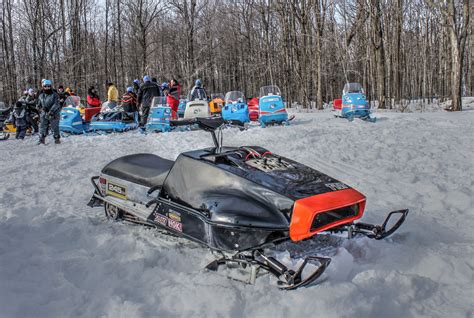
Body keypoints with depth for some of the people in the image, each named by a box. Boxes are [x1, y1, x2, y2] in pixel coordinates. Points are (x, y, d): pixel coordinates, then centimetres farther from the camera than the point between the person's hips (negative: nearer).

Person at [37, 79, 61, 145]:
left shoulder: (54, 95, -2)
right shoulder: (41, 96, 13)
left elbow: (56, 104, -11)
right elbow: (38, 105, 18)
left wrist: (51, 111, -21)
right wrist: (41, 108, -6)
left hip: (53, 114, -4)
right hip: (44, 114, 4)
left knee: (55, 127, 0)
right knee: (42, 127, 0)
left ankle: (57, 139, 11)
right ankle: (41, 139, 6)